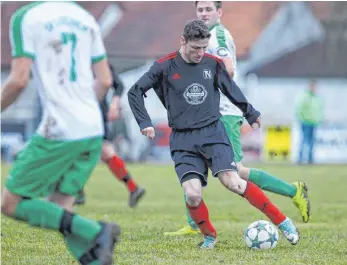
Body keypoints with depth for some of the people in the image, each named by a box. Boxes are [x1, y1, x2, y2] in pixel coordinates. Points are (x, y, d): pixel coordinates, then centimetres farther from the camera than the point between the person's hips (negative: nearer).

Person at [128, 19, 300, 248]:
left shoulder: (213, 63, 3)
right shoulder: (165, 66, -4)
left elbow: (230, 88, 20)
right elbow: (135, 92, 2)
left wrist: (250, 113, 30)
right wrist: (145, 123, -6)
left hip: (213, 132, 0)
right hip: (182, 139, 0)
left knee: (233, 182, -18)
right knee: (193, 195, -16)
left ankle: (282, 221, -9)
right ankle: (209, 236, 11)